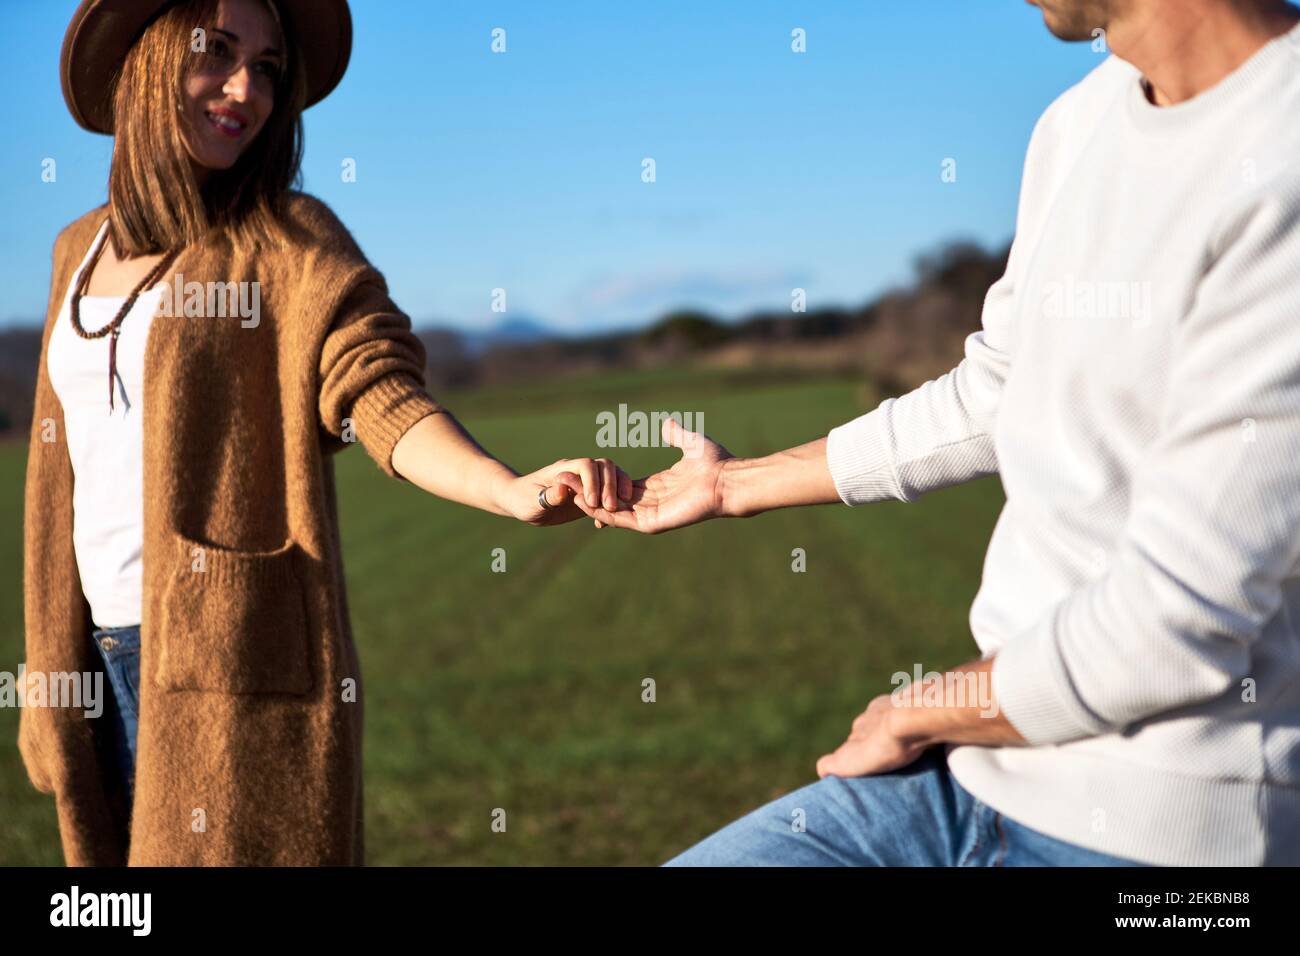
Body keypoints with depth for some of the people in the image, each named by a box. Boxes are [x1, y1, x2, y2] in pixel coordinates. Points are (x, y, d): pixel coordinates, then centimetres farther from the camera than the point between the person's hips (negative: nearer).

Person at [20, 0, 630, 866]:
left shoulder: (287, 242, -4)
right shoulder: (81, 249, 13)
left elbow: (382, 395, -18)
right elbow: (64, 471, 15)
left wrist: (513, 491, -37)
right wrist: (50, 665, 14)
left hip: (234, 657, -6)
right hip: (101, 649, 6)